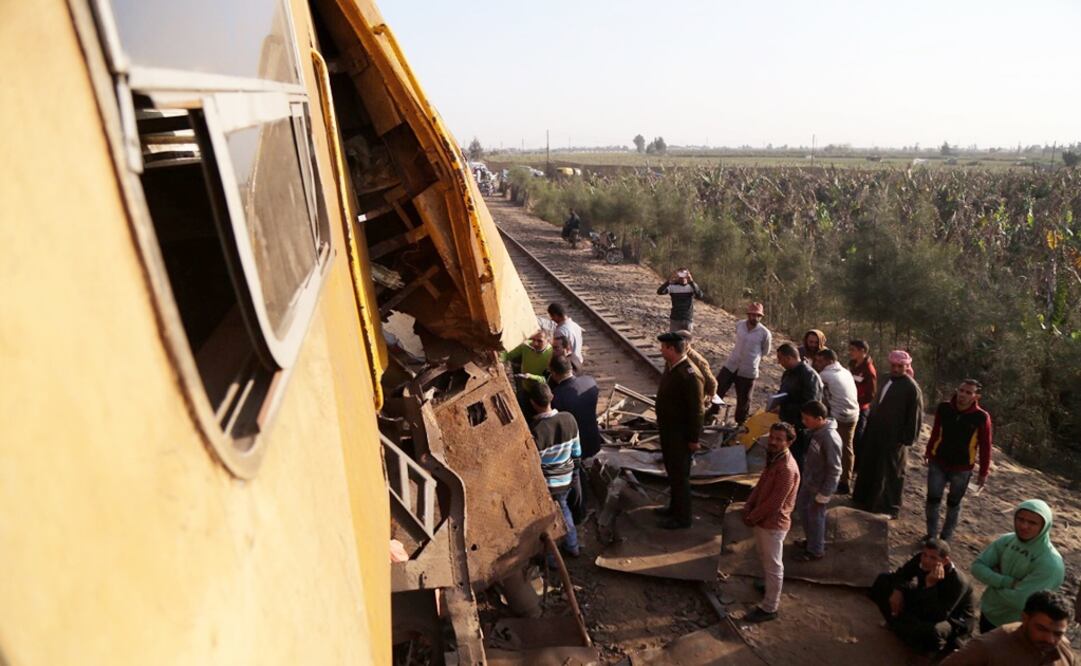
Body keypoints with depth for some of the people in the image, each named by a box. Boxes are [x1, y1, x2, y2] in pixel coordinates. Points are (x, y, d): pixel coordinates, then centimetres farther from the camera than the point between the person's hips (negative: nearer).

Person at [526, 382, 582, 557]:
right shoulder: (569, 419, -15)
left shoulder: (535, 430, -31)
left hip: (546, 484, -5)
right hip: (566, 479, 5)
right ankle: (572, 546, 46)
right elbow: (577, 452, -2)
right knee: (562, 506, 32)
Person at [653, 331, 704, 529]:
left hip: (680, 434, -9)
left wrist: (694, 439, -17)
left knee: (680, 474, 6)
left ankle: (682, 517, 23)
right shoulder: (670, 366, 0)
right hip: (667, 428, 9)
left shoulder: (690, 375, -28)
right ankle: (675, 507, 41)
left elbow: (696, 410, -23)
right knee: (671, 470, 23)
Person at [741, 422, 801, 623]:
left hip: (773, 523, -9)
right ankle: (770, 586, 49)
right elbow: (761, 484, 11)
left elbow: (774, 503, -26)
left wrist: (752, 517, -16)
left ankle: (769, 608, 20)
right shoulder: (773, 458, 0)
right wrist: (748, 505, 0)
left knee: (773, 566, 7)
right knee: (764, 558, 27)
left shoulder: (787, 468, -29)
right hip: (763, 519, 9)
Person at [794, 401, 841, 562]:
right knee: (802, 507, 23)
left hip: (820, 486, -8)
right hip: (808, 481, 8)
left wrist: (824, 494, -19)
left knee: (815, 517, 10)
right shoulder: (815, 430, -6)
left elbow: (835, 470, -25)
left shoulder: (830, 438, -32)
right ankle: (811, 539, 45)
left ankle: (816, 550, 32)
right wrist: (803, 476, 18)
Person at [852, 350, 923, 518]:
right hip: (876, 433, 8)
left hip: (894, 437, -8)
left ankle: (889, 507, 17)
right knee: (869, 467, 17)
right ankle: (865, 499, 33)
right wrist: (870, 426, 17)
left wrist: (908, 438, -15)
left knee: (890, 472, 4)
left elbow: (915, 416, -14)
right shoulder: (887, 380, 9)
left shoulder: (912, 387, -14)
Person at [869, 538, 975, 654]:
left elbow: (937, 616, -40)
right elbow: (901, 574, 1)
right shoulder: (921, 559, -19)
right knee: (883, 580, -4)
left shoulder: (958, 582, -34)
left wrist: (931, 584, -46)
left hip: (954, 620, -6)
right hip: (923, 607, 6)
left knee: (933, 632, -43)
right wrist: (897, 591, -19)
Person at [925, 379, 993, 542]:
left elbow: (985, 447, -7)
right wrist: (928, 452, 14)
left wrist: (983, 472, -4)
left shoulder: (981, 417, -15)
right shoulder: (944, 408, -8)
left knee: (953, 503, 13)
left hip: (962, 469, -2)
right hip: (938, 463, 2)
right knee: (933, 499, 4)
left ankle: (946, 537, 28)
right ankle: (931, 535, 19)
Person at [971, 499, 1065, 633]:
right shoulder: (1006, 540, -9)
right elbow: (977, 567, -10)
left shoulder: (1050, 563, -27)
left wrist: (995, 583, -14)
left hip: (1015, 628, -5)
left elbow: (1020, 601, -30)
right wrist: (1008, 582, -24)